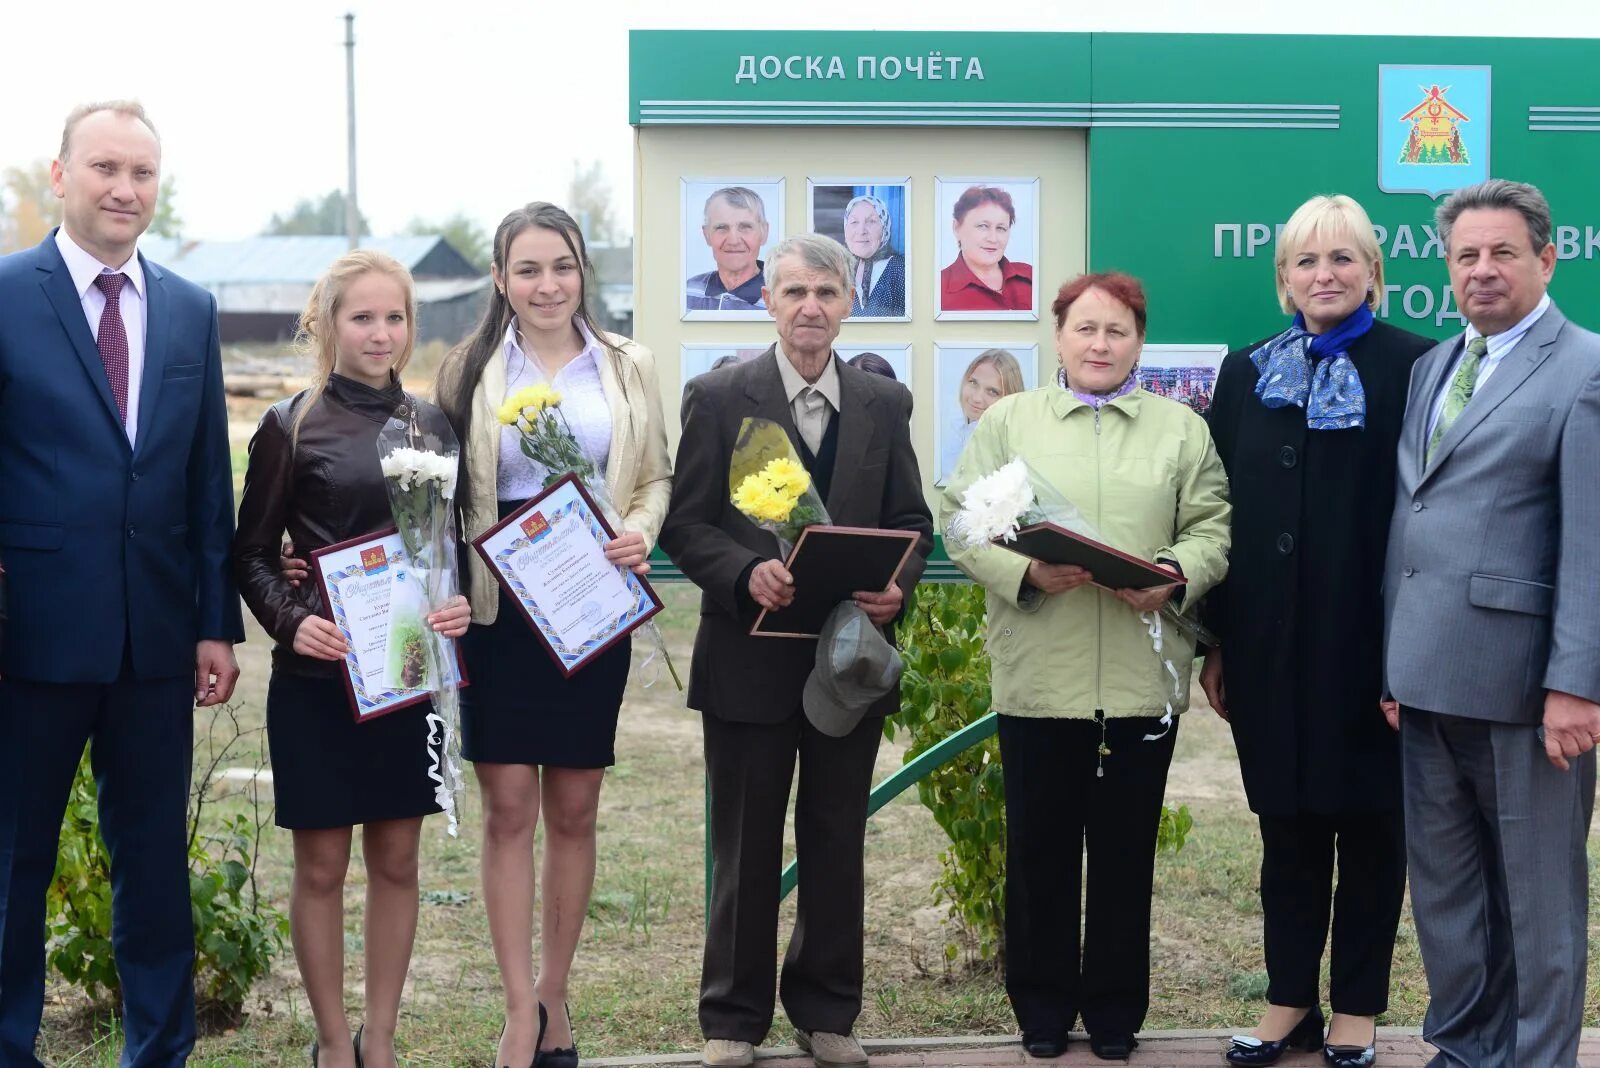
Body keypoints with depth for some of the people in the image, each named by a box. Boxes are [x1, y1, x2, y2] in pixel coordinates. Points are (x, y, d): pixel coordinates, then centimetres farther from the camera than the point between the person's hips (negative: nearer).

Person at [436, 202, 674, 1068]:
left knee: (574, 809, 7)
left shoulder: (626, 367, 5)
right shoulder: (469, 371, 1)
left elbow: (657, 476, 11)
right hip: (500, 610, -1)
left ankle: (554, 993, 21)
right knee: (508, 808, -2)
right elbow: (441, 494, 2)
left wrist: (639, 531, -9)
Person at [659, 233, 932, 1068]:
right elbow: (684, 523, -4)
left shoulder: (885, 403, 6)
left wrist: (897, 585, -12)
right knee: (745, 848, 7)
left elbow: (912, 521, 8)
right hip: (750, 656, -2)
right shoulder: (718, 397, -3)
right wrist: (746, 574, -21)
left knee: (837, 845, 12)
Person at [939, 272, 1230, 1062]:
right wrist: (1024, 571, -16)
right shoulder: (1007, 421, 7)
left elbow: (1212, 527, 5)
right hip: (1037, 675, -1)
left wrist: (1177, 573, -16)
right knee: (1039, 845, 6)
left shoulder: (1181, 428, 10)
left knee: (1126, 848, 8)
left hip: (1143, 676, 1)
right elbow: (960, 520, 0)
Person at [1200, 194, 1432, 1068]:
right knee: (1286, 825, 12)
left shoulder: (1411, 367, -4)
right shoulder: (1248, 373, 8)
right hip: (1269, 640, 4)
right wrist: (1215, 643, 4)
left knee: (1368, 827, 8)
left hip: (1368, 638, -3)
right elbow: (1221, 511, 8)